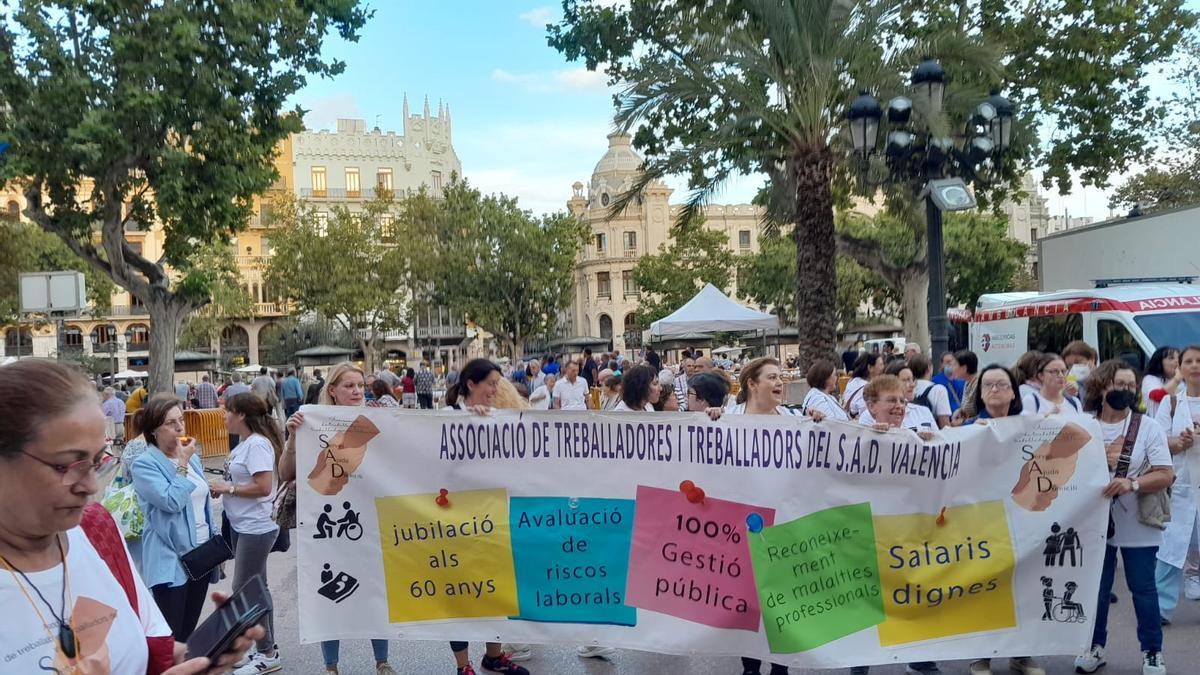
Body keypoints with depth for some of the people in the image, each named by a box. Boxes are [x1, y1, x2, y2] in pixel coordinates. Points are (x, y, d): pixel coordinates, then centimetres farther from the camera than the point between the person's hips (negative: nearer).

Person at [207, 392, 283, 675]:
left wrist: (227, 488, -16)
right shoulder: (245, 443, 8)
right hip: (243, 525, 10)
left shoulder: (257, 444, -19)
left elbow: (263, 487, -24)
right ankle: (268, 651, 28)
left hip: (256, 528, -10)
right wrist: (221, 488, -2)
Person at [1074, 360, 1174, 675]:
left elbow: (1166, 475, -10)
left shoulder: (1148, 427, -5)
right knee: (1096, 587, 10)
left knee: (1143, 588, 7)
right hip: (1096, 521, 1)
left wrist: (1132, 484, -27)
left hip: (1137, 525, -1)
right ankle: (1095, 646, 24)